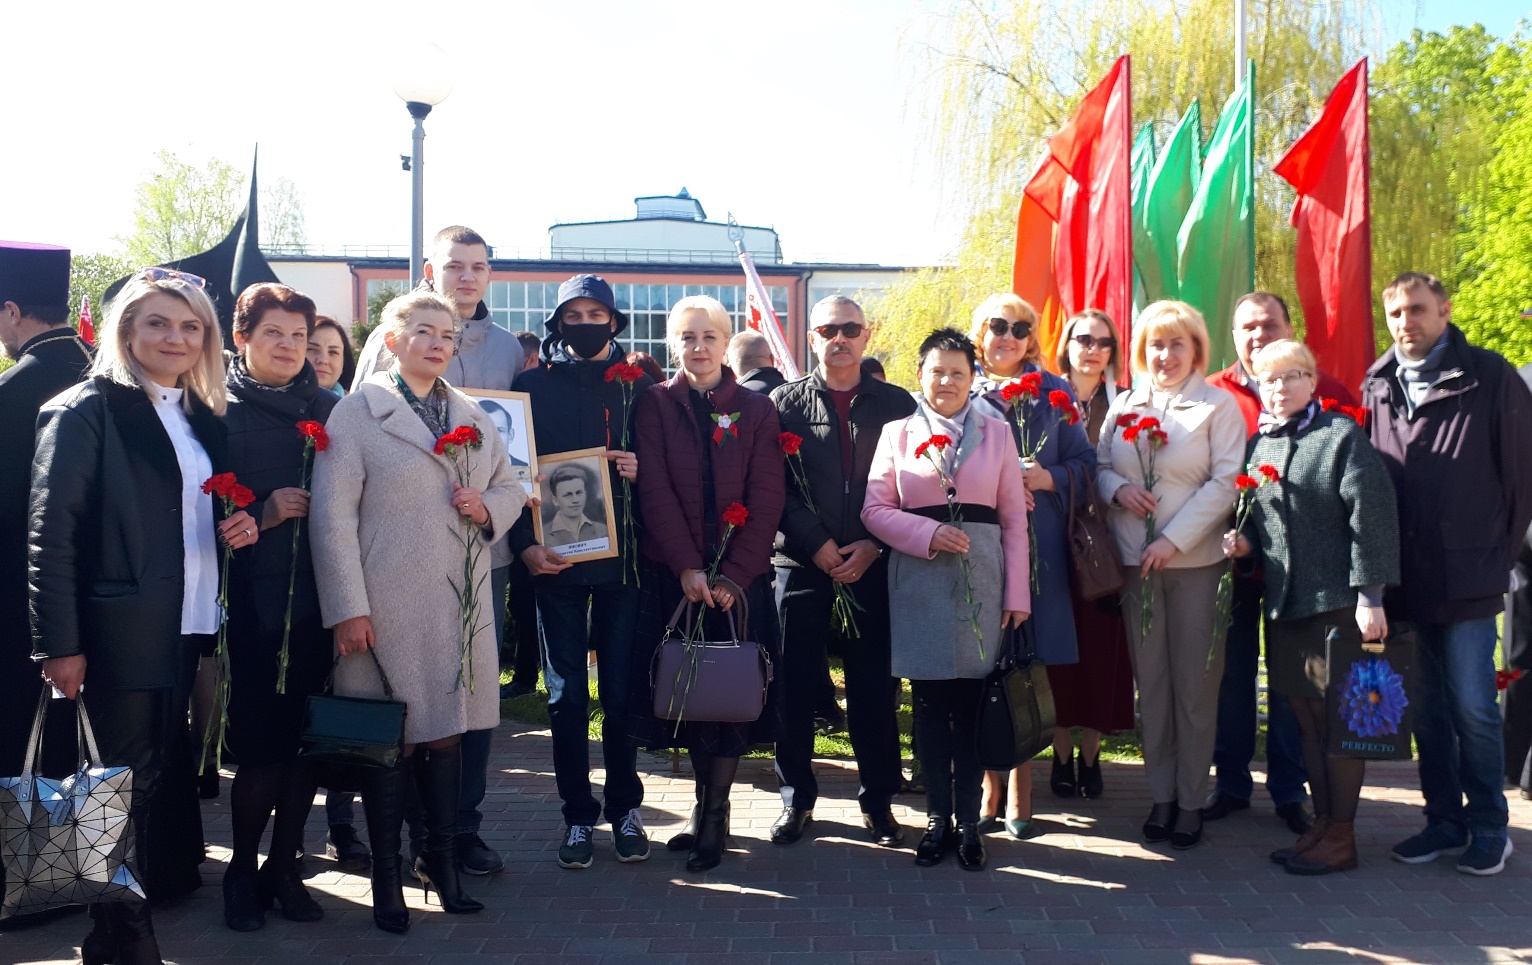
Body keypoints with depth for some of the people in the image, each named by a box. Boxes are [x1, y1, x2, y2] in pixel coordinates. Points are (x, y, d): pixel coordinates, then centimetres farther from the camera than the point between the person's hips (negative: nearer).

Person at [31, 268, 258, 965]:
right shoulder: (88, 410, -7)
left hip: (194, 629, 6)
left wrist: (239, 528, 2)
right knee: (128, 785, 2)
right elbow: (51, 533, -12)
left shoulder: (202, 418, 15)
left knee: (166, 774, 12)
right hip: (124, 635, -6)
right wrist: (60, 645, -17)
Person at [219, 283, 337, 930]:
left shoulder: (328, 409, 11)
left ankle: (283, 868, 24)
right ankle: (242, 872, 22)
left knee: (306, 742, 7)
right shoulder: (218, 411, 1)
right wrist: (263, 514, -16)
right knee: (262, 749, 0)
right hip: (254, 603, -3)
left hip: (318, 600, 3)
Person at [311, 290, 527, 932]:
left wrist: (488, 507, -4)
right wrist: (348, 608, -14)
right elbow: (332, 515, -9)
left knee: (447, 732, 11)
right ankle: (386, 880, 18)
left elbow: (510, 488, 20)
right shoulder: (358, 411, -3)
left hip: (460, 603, 5)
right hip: (386, 607, -5)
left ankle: (440, 861, 25)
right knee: (392, 740, 3)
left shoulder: (472, 415, 13)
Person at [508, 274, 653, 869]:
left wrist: (641, 470, -10)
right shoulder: (533, 386, 7)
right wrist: (526, 545, -8)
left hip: (622, 555, 0)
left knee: (622, 686, 3)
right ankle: (578, 815, 14)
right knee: (566, 691, 3)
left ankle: (625, 809, 18)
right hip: (555, 558, 0)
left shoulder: (637, 387, 9)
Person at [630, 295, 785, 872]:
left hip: (740, 578, 0)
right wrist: (687, 567, -14)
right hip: (674, 576, 0)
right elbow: (656, 492, -3)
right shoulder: (655, 405, 5)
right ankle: (709, 806, 17)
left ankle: (712, 817, 9)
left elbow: (766, 500, -1)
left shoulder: (756, 409, 5)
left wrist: (733, 576, -12)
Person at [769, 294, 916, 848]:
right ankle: (797, 798, 19)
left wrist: (871, 546, -7)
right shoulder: (785, 403, 6)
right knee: (796, 687, 4)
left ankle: (878, 799, 19)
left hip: (874, 567, 0)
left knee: (875, 688, 6)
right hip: (803, 567, 0)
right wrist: (819, 546, -9)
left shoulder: (896, 404, 7)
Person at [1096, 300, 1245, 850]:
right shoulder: (1124, 406, 11)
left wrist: (1174, 539, -15)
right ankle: (1161, 794, 16)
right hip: (1136, 561, 3)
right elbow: (1099, 467, 15)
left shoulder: (1218, 405, -1)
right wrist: (1118, 489, -8)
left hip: (1197, 561, -3)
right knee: (1150, 681, 7)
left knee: (1195, 683, 2)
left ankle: (1191, 799, 12)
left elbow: (1226, 481, -8)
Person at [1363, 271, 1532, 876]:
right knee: (1428, 708, 11)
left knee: (1472, 707, 0)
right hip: (1406, 578, 4)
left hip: (1467, 578, -4)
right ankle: (1444, 821, 23)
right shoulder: (1376, 388, 8)